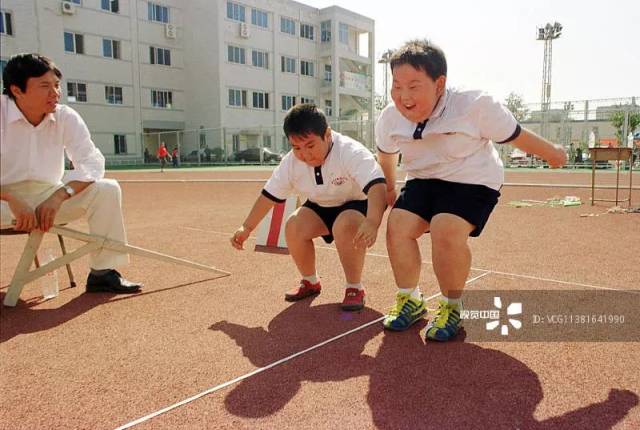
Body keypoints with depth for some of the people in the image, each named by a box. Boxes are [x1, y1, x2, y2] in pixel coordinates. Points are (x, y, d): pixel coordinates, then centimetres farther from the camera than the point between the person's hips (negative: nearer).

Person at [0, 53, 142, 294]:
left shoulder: (66, 117, -5)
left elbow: (92, 161, -13)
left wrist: (59, 196, -27)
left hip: (50, 197, 3)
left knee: (107, 190, -18)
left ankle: (102, 272, -11)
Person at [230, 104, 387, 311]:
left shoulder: (352, 152, -32)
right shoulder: (291, 162, -15)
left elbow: (377, 185, -46)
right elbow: (269, 195, -3)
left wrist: (372, 223, -63)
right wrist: (247, 228, 0)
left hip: (358, 204, -5)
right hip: (321, 207, 5)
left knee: (345, 226, -36)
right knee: (294, 227, -20)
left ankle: (355, 287, -13)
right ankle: (310, 281, 6)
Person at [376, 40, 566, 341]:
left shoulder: (475, 106, -23)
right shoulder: (389, 118, -10)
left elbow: (515, 135, -8)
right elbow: (386, 153, 13)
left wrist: (552, 154, 9)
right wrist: (389, 187, 25)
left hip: (472, 181, -4)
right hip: (423, 181, 5)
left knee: (446, 231, -29)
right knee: (397, 225, -16)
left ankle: (452, 307, -4)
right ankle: (409, 300, 6)